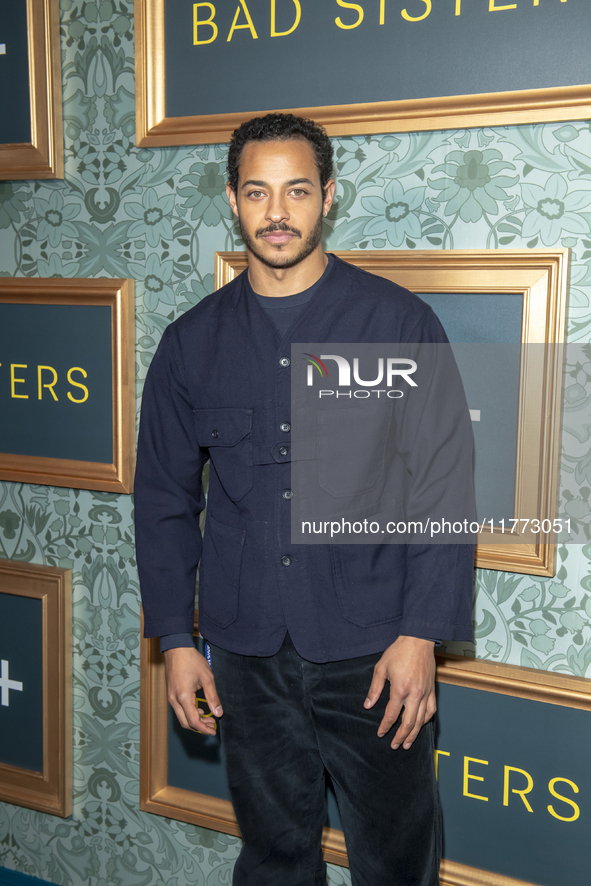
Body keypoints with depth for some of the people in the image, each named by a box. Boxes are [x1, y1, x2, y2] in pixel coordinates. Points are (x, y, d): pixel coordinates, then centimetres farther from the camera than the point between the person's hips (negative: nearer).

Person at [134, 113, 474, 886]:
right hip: (246, 651, 3)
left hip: (373, 649, -2)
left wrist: (421, 632, -11)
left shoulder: (401, 322, -4)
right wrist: (175, 639, 3)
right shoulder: (192, 341, 4)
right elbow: (164, 498, 8)